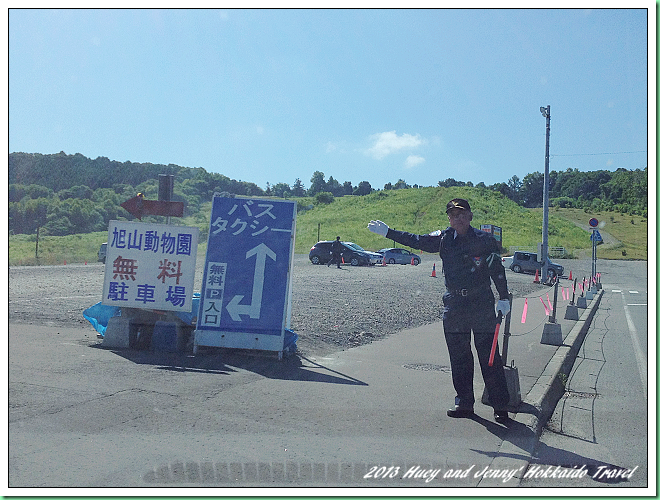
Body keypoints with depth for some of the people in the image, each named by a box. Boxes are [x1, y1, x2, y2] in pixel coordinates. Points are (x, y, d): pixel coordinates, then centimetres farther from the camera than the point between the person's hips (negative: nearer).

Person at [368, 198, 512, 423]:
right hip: (454, 305, 4)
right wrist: (388, 232, 12)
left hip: (482, 305, -4)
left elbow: (497, 269, 1)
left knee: (490, 357, -3)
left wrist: (504, 298, -2)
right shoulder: (443, 238, 6)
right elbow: (416, 241, 13)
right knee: (459, 358, 9)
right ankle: (464, 403, 20)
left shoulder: (484, 240, -3)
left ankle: (500, 405, 7)